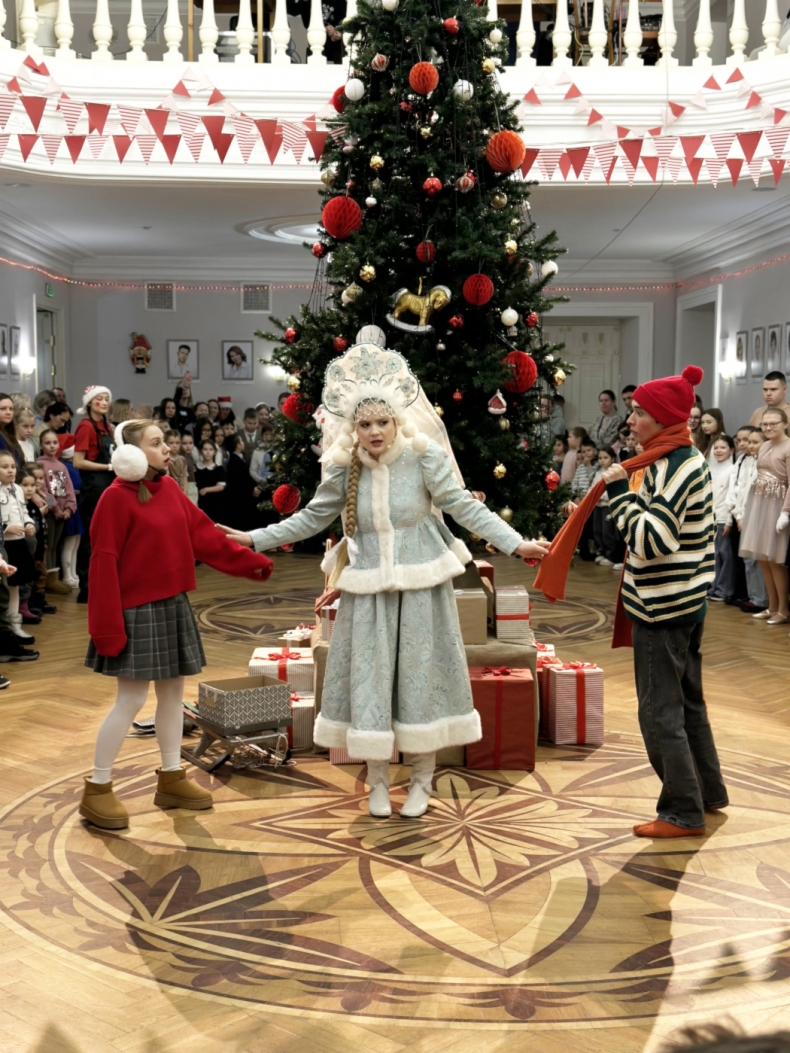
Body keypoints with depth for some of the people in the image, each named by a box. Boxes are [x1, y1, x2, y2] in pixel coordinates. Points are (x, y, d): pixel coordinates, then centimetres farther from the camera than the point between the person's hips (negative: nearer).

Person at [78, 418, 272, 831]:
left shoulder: (170, 489, 7)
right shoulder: (116, 498, -14)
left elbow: (203, 535, 10)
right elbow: (104, 563, -16)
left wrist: (250, 562, 5)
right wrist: (109, 625, -18)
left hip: (173, 606, 7)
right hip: (138, 610, -7)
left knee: (173, 691, 12)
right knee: (131, 700, -4)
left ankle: (171, 778, 24)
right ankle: (97, 790, 9)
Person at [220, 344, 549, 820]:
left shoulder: (424, 455, -12)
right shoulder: (344, 467, -4)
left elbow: (465, 507, -11)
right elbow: (313, 518, 7)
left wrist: (516, 544, -19)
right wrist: (255, 538, 6)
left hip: (420, 583, -2)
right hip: (368, 588, 2)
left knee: (421, 675, 5)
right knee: (369, 678, 6)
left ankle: (422, 780, 21)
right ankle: (378, 781, 22)